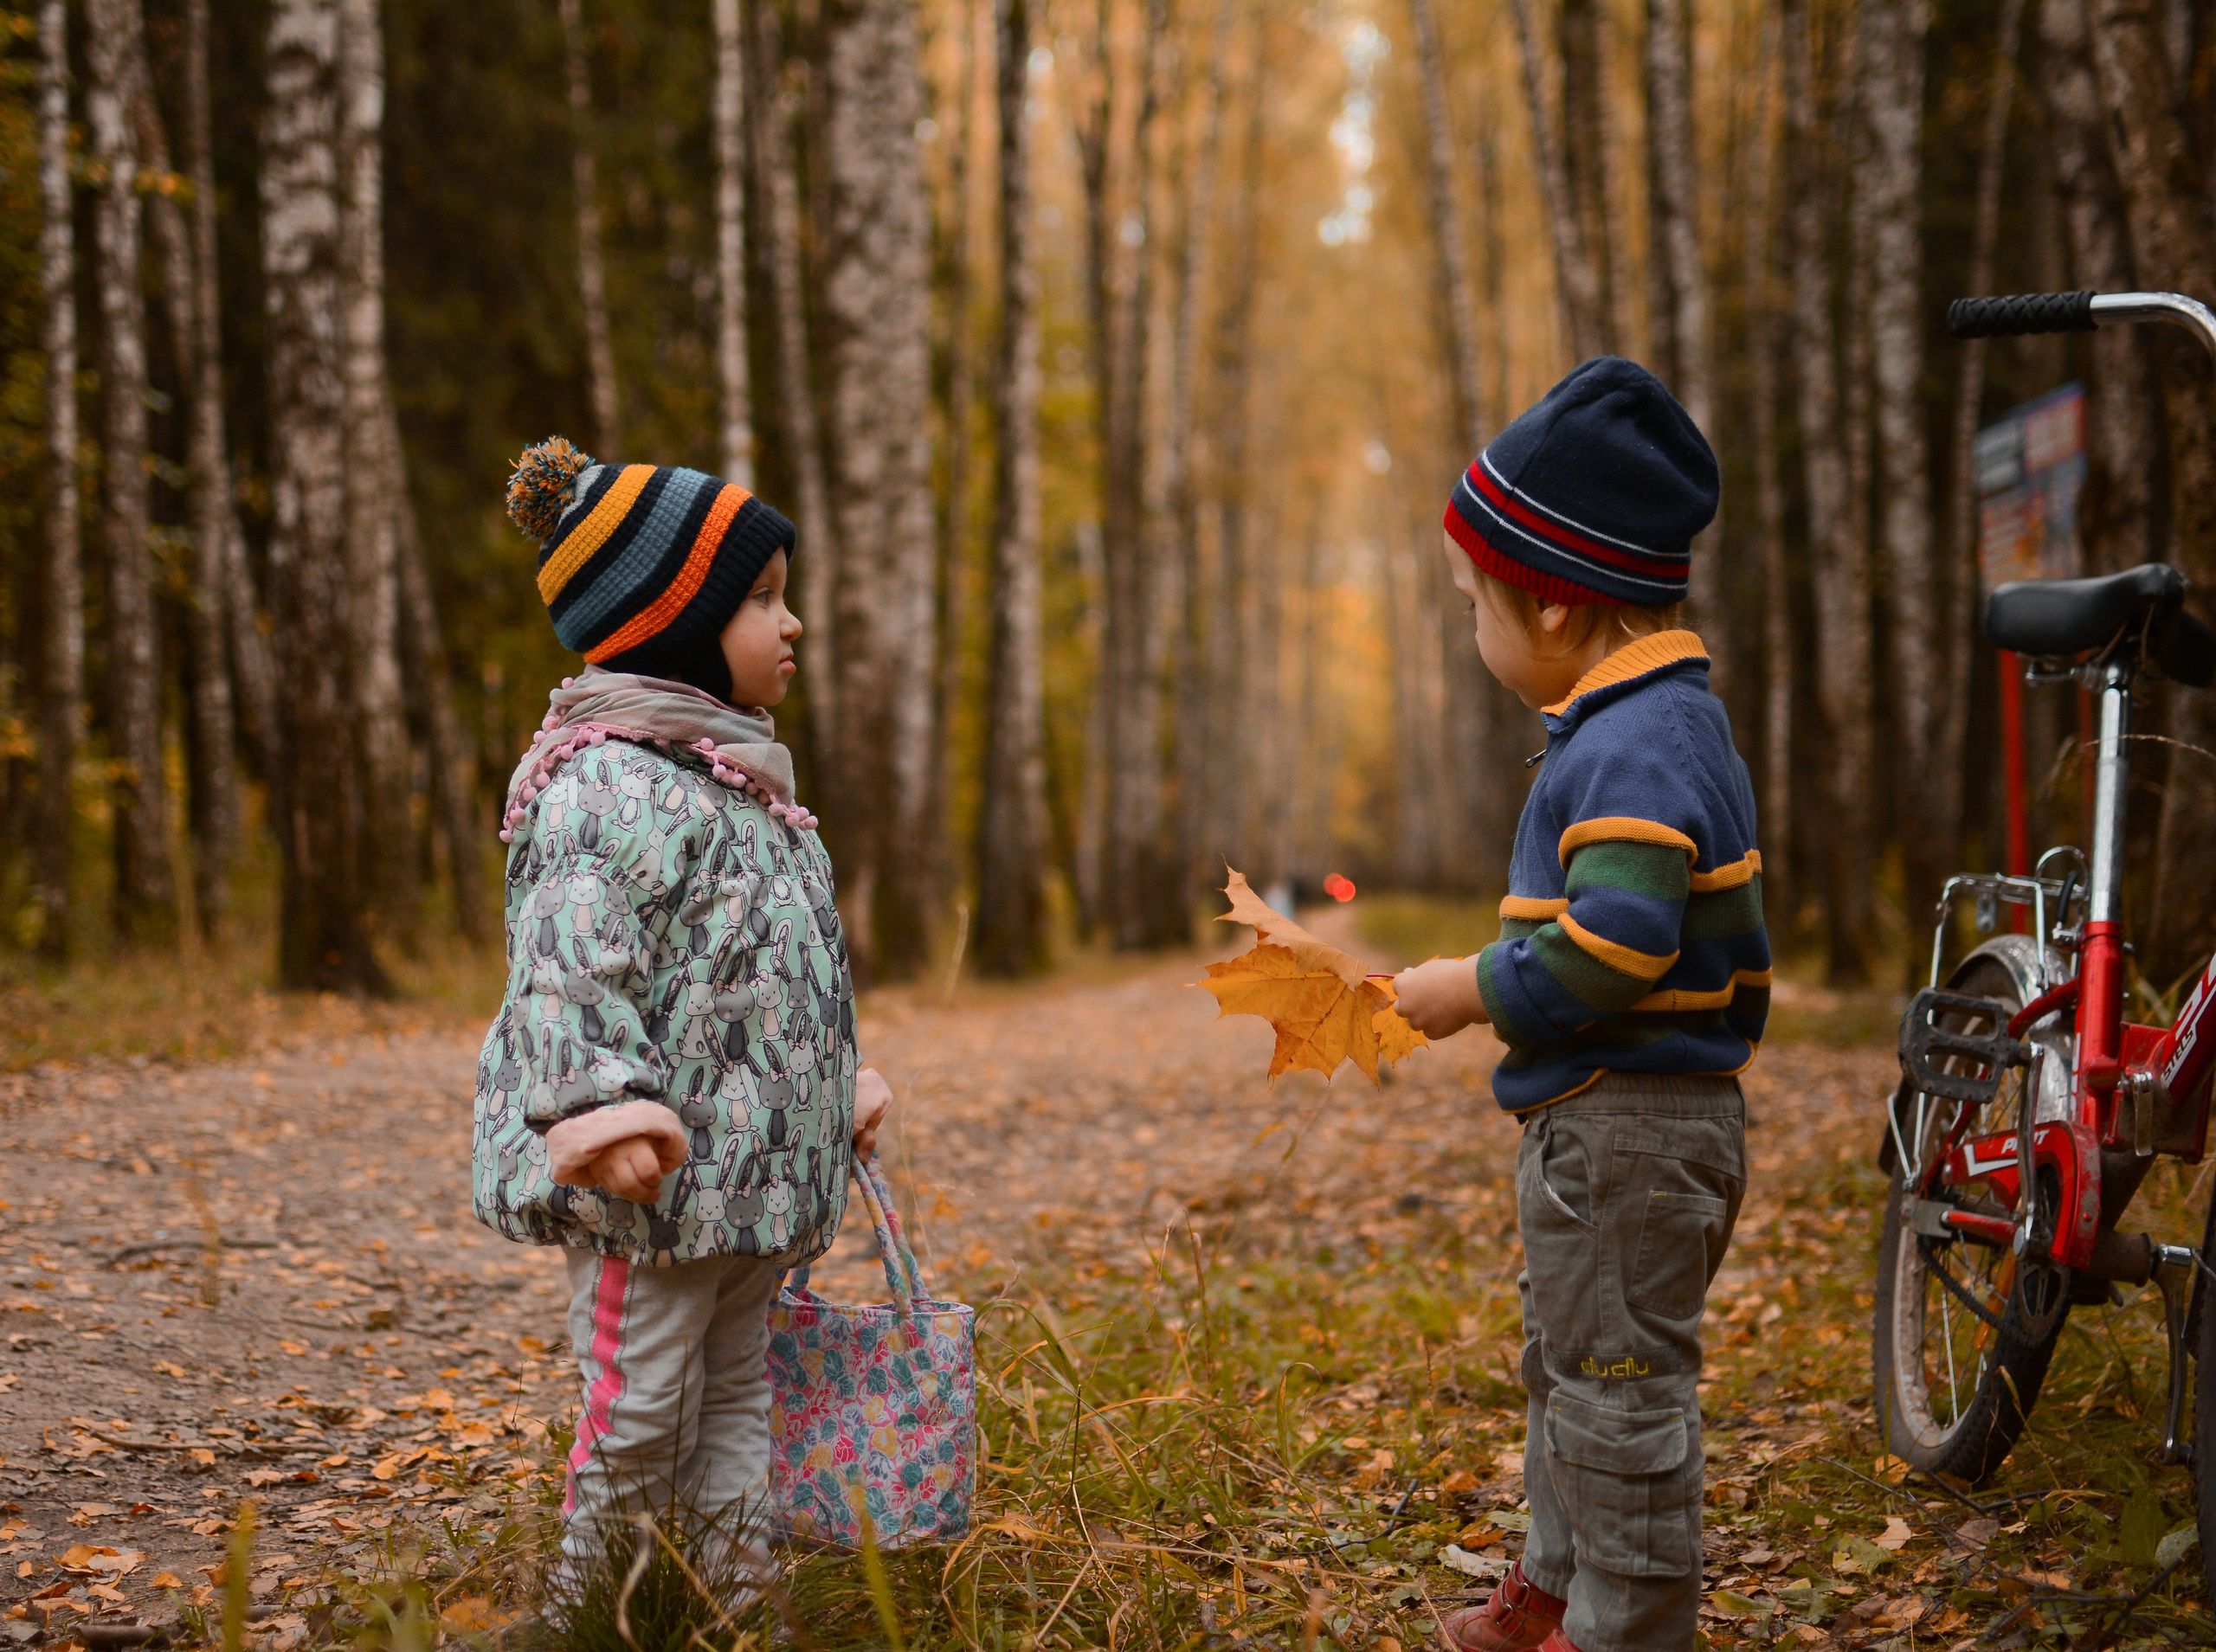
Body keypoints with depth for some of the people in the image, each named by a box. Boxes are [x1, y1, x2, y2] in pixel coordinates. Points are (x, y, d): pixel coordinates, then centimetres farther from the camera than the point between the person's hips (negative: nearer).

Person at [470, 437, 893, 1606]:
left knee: (736, 1399, 16)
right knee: (637, 1419, -3)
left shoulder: (734, 781, 18)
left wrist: (839, 1081, 34)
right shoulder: (609, 783, -15)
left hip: (749, 1180, 10)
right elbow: (568, 964, -28)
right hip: (647, 1177, -10)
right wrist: (593, 1102, -42)